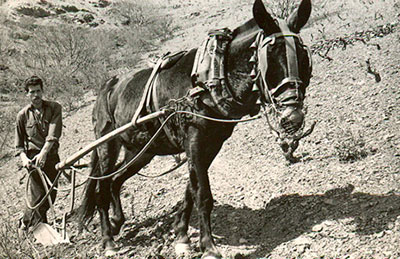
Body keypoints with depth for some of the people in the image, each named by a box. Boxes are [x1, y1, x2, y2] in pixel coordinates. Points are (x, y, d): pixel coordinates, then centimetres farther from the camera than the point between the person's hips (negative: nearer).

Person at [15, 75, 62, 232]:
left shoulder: (54, 108, 1)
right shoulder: (23, 115, 1)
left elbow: (53, 135, -12)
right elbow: (19, 145, 5)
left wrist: (43, 153, -24)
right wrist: (24, 158, -14)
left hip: (51, 156, 2)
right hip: (33, 158, -2)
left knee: (51, 195, 9)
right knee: (39, 195, -6)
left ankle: (25, 222, 28)